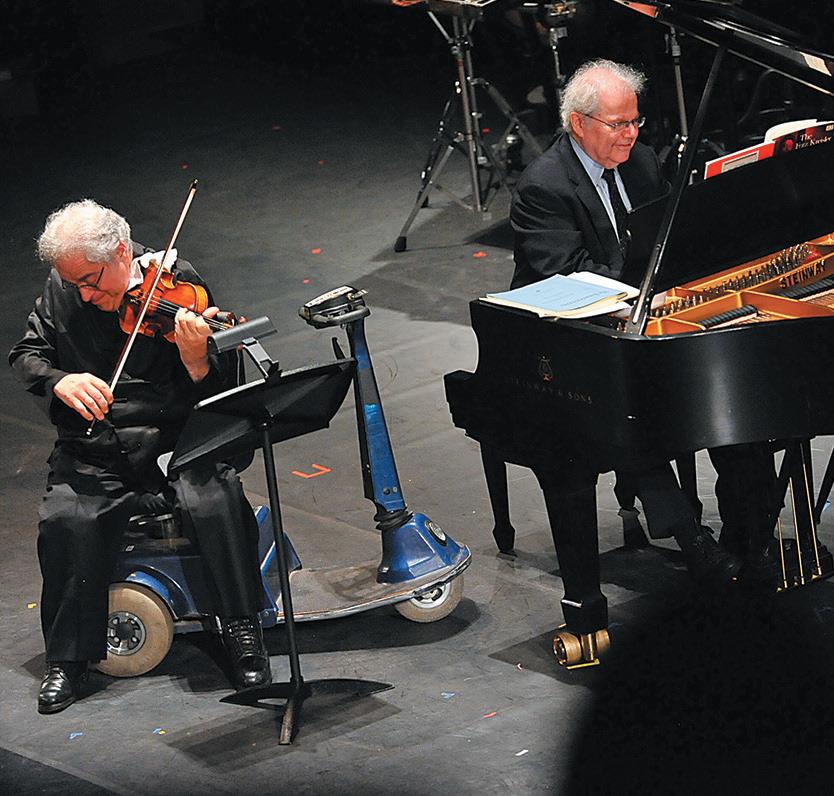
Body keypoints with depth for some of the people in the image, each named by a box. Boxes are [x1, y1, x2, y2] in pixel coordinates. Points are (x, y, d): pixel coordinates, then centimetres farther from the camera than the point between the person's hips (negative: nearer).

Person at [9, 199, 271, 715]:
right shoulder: (62, 291, 5)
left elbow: (221, 392, -7)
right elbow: (26, 356, 10)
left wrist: (197, 361, -31)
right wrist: (60, 381, -13)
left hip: (174, 444, -2)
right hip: (94, 455, 2)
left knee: (216, 500, -31)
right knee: (65, 521, -27)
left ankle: (243, 629, -11)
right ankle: (67, 658, -10)